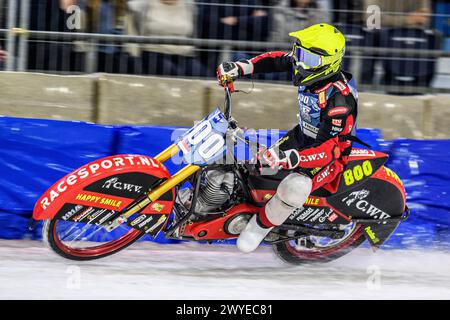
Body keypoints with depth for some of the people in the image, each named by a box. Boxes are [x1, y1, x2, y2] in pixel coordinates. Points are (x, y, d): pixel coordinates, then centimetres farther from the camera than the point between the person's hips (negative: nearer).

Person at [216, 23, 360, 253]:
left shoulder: (339, 98, -36)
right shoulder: (310, 67, -12)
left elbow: (332, 148, -39)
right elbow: (278, 60, 9)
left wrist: (291, 158, -50)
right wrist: (241, 68, -3)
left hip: (330, 156, -9)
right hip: (302, 137, 9)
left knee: (294, 187, -31)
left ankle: (260, 226, -8)